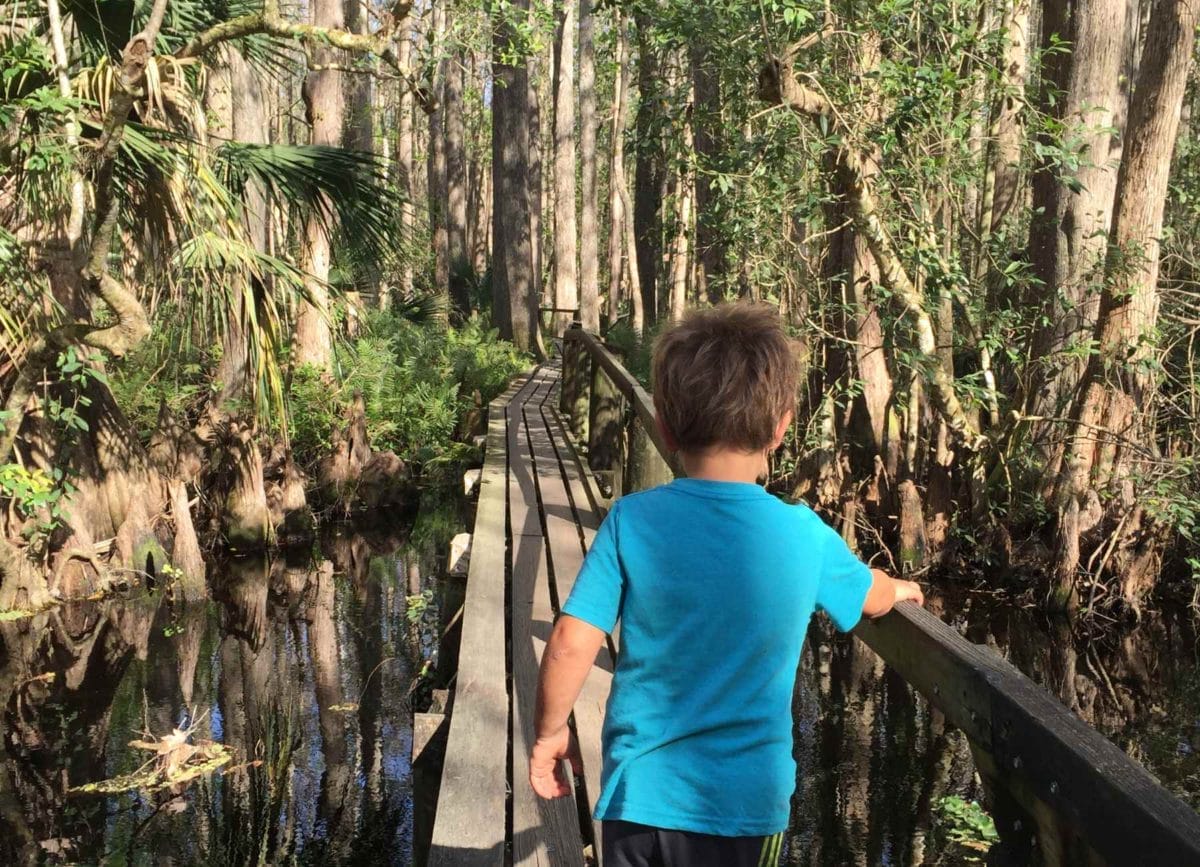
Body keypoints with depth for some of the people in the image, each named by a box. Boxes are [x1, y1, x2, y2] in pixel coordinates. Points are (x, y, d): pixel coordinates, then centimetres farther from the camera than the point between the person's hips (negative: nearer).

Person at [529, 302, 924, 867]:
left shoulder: (632, 521, -13)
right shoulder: (805, 536, -9)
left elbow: (570, 646, -14)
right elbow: (873, 597, 11)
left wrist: (550, 732, 4)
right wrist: (901, 589, 34)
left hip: (639, 793, 1)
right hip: (744, 800, 0)